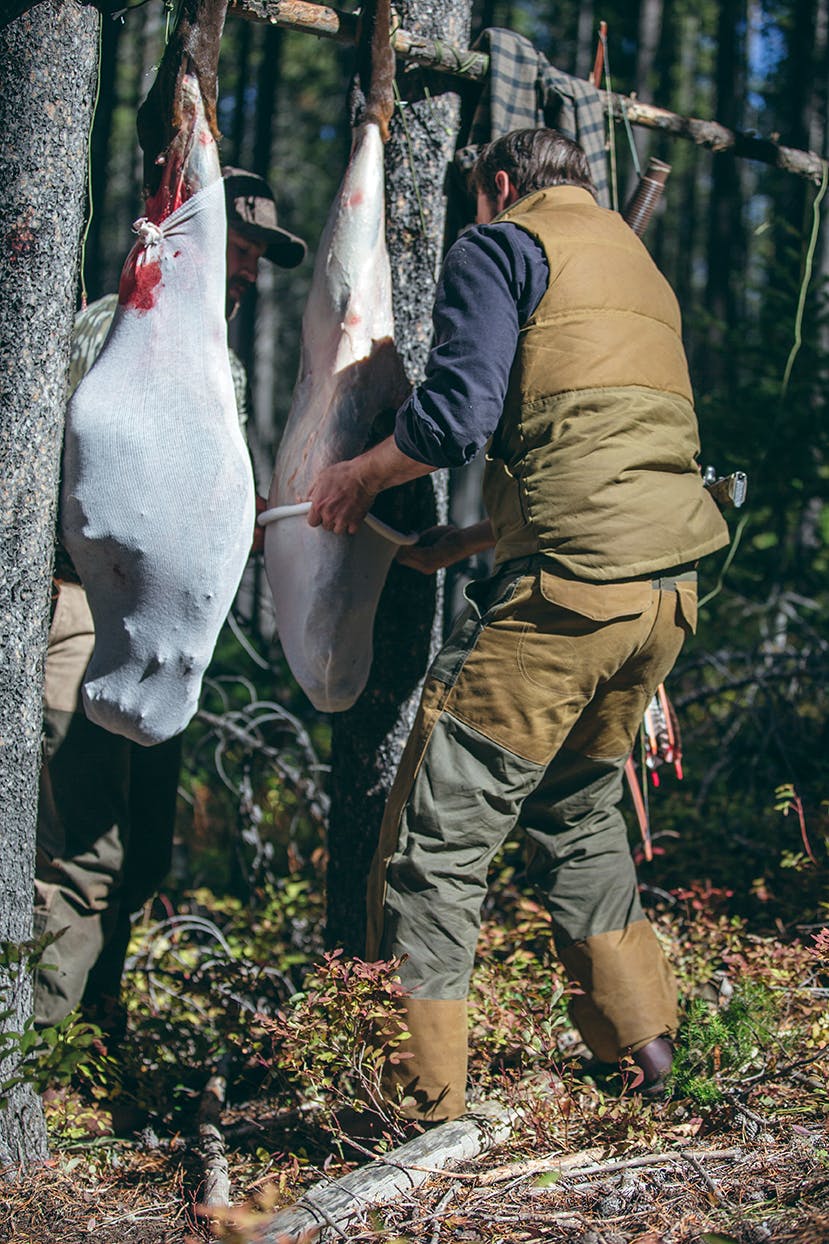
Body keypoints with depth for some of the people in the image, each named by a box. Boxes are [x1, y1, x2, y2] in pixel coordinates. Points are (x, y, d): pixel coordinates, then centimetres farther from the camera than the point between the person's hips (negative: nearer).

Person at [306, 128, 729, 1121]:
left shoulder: (504, 246, 2)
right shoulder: (640, 266, 27)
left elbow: (457, 415, -13)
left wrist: (362, 475, 5)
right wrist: (462, 543, 33)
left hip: (568, 588, -8)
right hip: (669, 586, 9)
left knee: (439, 834, -3)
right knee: (579, 806, 25)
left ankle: (422, 1101, -3)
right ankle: (643, 1049, 31)